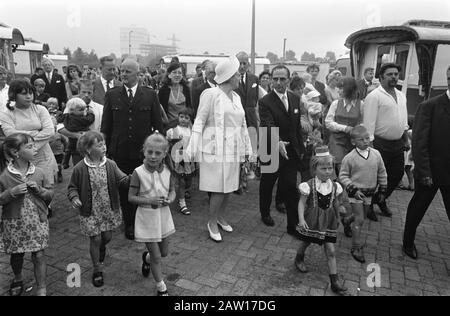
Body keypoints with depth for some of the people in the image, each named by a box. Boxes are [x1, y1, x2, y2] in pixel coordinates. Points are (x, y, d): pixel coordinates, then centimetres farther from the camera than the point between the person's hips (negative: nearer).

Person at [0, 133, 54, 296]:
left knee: (39, 255, 2)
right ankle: (17, 280, 46)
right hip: (14, 222, 0)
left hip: (37, 221, 0)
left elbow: (50, 194, 3)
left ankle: (41, 289, 16)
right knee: (16, 255, 18)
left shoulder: (39, 173, -5)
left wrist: (39, 190, -16)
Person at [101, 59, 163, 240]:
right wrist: (105, 149, 2)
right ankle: (129, 224, 26)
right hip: (120, 152, 1)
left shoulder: (150, 95, 1)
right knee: (124, 189, 9)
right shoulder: (112, 95, 4)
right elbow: (105, 126, 6)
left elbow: (158, 124, 3)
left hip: (144, 151, -1)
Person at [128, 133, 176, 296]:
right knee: (156, 256, 6)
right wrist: (149, 200, -26)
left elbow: (172, 190, 6)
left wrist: (170, 199, -17)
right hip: (146, 217, -4)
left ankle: (146, 258, 54)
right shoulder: (138, 173, -17)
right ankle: (161, 288, 27)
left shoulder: (168, 171, -7)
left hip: (163, 215, 4)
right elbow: (131, 197, -12)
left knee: (164, 252, 21)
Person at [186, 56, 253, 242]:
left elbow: (242, 125, 17)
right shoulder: (211, 94, -8)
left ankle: (222, 217, 32)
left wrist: (247, 149, 16)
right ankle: (212, 223, 16)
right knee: (218, 188, -3)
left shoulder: (236, 97, 13)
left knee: (229, 186, 12)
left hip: (233, 149, 7)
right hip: (216, 149, -7)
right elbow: (199, 121, -9)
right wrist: (192, 149, -14)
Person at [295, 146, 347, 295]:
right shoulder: (309, 186, -18)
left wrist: (337, 218, 18)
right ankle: (299, 258, 52)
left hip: (328, 223, 2)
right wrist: (301, 219, -22)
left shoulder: (335, 186, -6)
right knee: (305, 243, 19)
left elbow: (336, 203, 9)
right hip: (312, 221, -2)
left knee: (331, 251, 3)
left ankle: (334, 280, 15)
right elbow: (302, 203, -14)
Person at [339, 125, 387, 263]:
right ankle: (356, 247, 6)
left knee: (361, 218, 15)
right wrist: (353, 190, -17)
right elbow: (343, 176, -9)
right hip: (356, 192, -5)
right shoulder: (349, 157, -14)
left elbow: (382, 173, 10)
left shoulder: (376, 154, -1)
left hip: (369, 192, 5)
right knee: (359, 219, -4)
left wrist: (382, 190, 13)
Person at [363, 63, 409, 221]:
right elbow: (369, 123, -16)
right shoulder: (374, 96, -13)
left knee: (397, 174, 14)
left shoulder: (401, 96, 12)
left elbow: (404, 120, 19)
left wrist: (406, 139, 16)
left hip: (398, 143, 7)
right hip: (380, 144, -7)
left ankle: (381, 200, 37)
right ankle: (369, 206, 24)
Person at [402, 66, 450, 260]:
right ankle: (408, 243, 35)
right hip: (430, 173, -3)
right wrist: (424, 173, -15)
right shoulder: (430, 106, -11)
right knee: (418, 208, 14)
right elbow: (419, 142, -13)